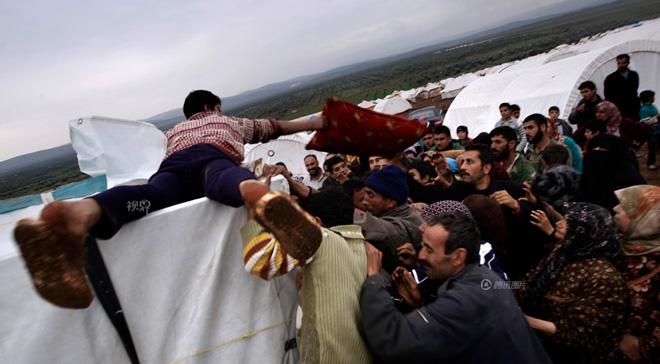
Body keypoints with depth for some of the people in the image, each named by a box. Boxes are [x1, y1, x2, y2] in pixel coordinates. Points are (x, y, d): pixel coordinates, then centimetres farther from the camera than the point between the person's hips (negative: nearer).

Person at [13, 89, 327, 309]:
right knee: (224, 179, -34)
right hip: (212, 156, -1)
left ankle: (77, 213, -62)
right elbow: (272, 126, 54)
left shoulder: (173, 131, 45)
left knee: (150, 196, -29)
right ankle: (258, 194, -72)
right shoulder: (230, 122, 44)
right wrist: (311, 124, 68)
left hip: (172, 163, 2)